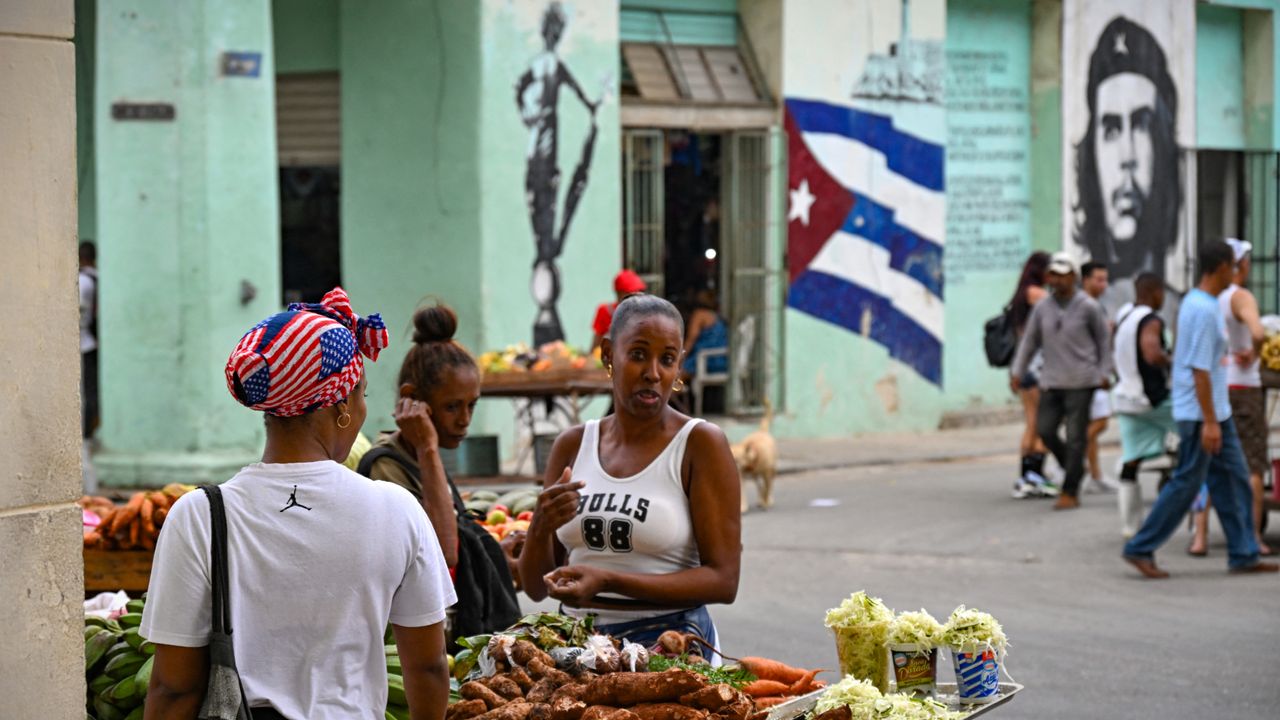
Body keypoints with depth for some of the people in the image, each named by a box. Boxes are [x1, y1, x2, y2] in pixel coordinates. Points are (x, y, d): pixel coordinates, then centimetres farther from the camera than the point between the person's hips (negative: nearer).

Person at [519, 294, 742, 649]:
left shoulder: (701, 443, -2)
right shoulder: (573, 445, 11)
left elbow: (723, 580, -8)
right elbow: (536, 587, 14)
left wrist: (608, 581, -17)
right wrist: (541, 528, -8)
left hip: (667, 641, -5)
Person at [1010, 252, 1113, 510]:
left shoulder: (1087, 307, -3)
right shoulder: (1042, 308, 8)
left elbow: (1104, 340, 5)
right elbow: (1029, 341, 13)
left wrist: (1104, 373, 0)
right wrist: (1017, 372, 7)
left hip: (1080, 382, -4)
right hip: (1051, 381, 4)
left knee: (1075, 437, -4)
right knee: (1044, 429, 0)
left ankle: (1070, 493, 2)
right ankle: (1074, 468, 24)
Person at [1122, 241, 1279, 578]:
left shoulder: (1194, 302, 11)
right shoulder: (1205, 311, -20)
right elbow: (1200, 370, -23)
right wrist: (1209, 422, -23)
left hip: (1217, 412, 10)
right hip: (1200, 414, -10)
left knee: (1234, 480, 10)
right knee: (1187, 484, -3)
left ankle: (1244, 555, 14)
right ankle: (1140, 549, 4)